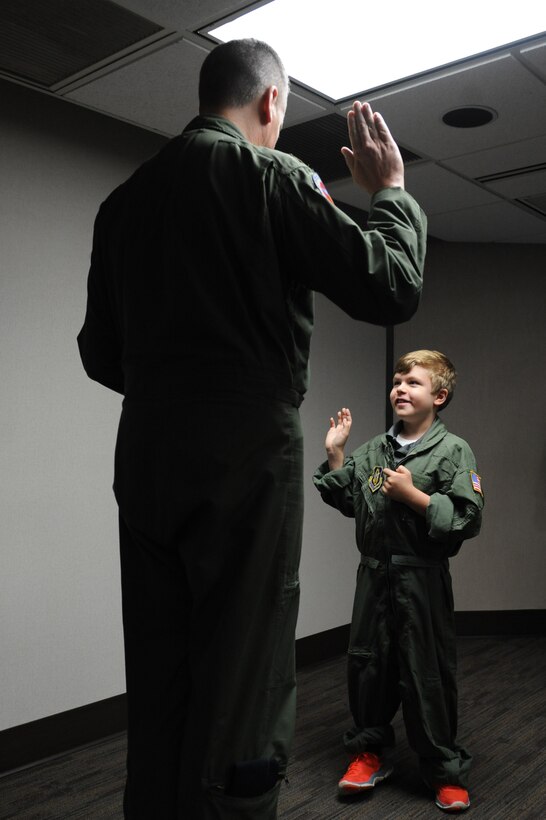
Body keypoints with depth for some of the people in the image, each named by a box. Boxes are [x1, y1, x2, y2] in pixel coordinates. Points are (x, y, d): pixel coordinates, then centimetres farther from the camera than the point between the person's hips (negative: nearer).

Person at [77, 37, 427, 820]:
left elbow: (100, 353, 15)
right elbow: (390, 289, -6)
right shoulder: (271, 174, -3)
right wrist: (390, 189, 10)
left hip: (146, 460, 6)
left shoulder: (124, 198, 14)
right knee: (241, 700, 1)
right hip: (247, 460, -6)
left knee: (159, 694, 13)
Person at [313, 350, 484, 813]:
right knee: (367, 665, 13)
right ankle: (370, 752, 33)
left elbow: (468, 518, -15)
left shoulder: (453, 450, -8)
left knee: (428, 674, 4)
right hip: (374, 574, 5)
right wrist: (335, 455, 7)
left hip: (422, 579, -5)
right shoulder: (374, 449, 8)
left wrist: (412, 494, -21)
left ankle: (445, 770, 24)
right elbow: (346, 501, 16)